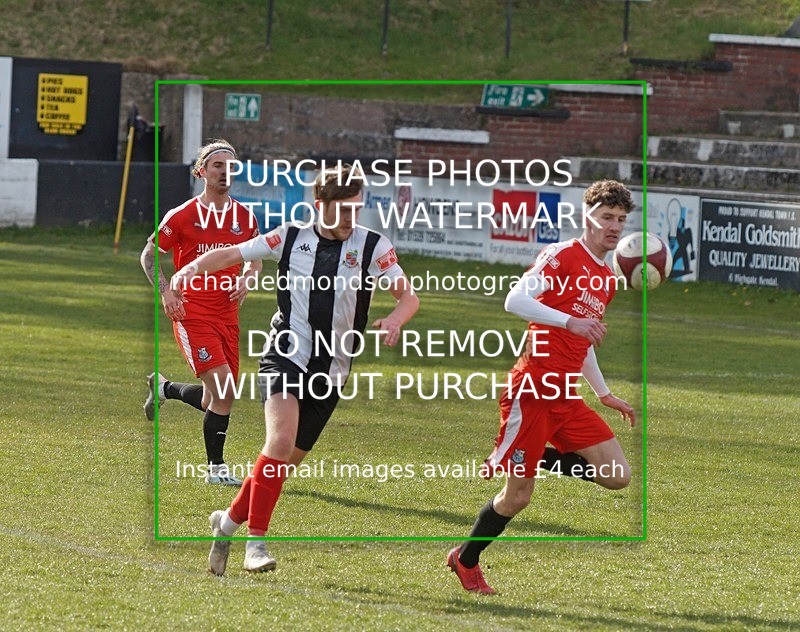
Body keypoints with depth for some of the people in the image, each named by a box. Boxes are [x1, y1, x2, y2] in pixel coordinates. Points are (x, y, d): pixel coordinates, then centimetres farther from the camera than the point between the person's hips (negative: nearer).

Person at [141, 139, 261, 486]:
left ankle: (164, 388, 37)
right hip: (192, 312, -6)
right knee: (222, 387, -19)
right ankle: (216, 467, 1)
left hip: (227, 313, 6)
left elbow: (256, 257, 24)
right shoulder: (183, 216, -6)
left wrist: (246, 278, 2)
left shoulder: (244, 217, 7)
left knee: (215, 398, 7)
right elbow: (149, 253, 2)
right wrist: (165, 291, -12)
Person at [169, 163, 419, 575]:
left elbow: (409, 297, 0)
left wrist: (394, 320, -22)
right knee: (281, 440, -25)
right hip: (284, 358, -3)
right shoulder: (291, 238, 1)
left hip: (330, 372, 3)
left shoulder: (372, 246, 0)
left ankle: (229, 521, 31)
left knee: (289, 460, 8)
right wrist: (192, 269, -11)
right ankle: (256, 541, -21)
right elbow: (230, 255, 7)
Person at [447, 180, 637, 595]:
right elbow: (514, 300, -19)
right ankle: (466, 561, 19)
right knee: (517, 497, -4)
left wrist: (605, 395, 27)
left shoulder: (608, 279, 17)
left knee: (618, 476, -6)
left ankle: (530, 460, 9)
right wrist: (571, 321, -27)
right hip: (532, 390, -8)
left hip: (567, 398, 8)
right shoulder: (563, 255, -7)